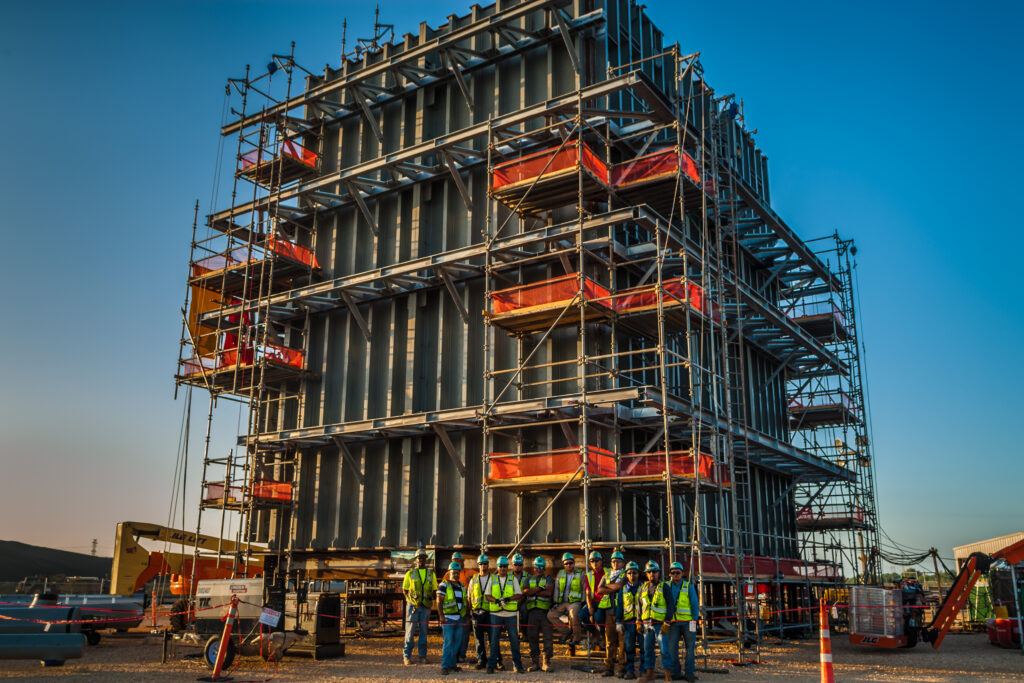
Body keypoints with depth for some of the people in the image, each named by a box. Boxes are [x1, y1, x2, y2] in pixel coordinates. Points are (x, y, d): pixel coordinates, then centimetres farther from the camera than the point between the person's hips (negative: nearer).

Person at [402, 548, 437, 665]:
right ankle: (407, 656, 5)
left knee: (424, 632, 5)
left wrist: (430, 599, -4)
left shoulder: (431, 574, 11)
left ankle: (423, 656, 11)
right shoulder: (410, 573, 6)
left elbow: (435, 590, 15)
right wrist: (410, 599, -7)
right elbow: (405, 589, 9)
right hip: (413, 606, -2)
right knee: (410, 630, -3)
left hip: (426, 606, 2)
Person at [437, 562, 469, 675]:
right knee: (448, 642, -10)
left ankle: (452, 663, 20)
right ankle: (445, 666, -7)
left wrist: (467, 614, 16)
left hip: (460, 618, 6)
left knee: (457, 642, 9)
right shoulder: (444, 585, -3)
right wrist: (441, 615, -16)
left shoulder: (462, 586, 15)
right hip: (448, 618, -6)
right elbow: (439, 601, -8)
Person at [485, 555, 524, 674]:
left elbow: (519, 594, 3)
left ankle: (517, 665, 8)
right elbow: (487, 595, 6)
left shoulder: (513, 579, 10)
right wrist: (496, 601, -13)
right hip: (495, 613, 0)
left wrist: (508, 599, -14)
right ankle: (491, 665, 7)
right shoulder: (492, 579, 12)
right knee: (494, 640, 1)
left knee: (514, 640, 0)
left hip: (511, 614, 0)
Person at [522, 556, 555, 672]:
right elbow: (524, 591, -2)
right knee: (532, 637, 4)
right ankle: (535, 661, 12)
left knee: (547, 636, -7)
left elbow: (549, 592, -8)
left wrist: (532, 592, -6)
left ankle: (546, 662, -2)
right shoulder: (529, 579, 17)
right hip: (531, 610, 3)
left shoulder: (548, 579, 10)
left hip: (545, 610, -2)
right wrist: (539, 589, -11)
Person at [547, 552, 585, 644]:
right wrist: (556, 602, 7)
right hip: (562, 602, 5)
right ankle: (566, 631, 0)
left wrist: (583, 602, -5)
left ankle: (577, 637, -19)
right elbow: (556, 589, 15)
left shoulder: (580, 574, 2)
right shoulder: (560, 574, 12)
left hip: (575, 602, -5)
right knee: (551, 615, -13)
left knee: (573, 614, -35)